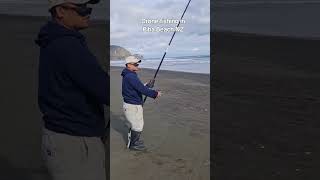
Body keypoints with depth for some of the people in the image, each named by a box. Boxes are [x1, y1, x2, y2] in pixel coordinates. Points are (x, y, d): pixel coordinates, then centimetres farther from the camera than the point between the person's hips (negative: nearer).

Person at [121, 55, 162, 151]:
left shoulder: (129, 75, 10)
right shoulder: (130, 76, -24)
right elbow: (142, 89, -29)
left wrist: (146, 85, 9)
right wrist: (155, 94, -22)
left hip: (133, 104, 10)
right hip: (132, 106, -10)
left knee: (135, 124, 25)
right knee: (138, 126, 4)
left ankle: (132, 140, 41)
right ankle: (133, 144, 19)